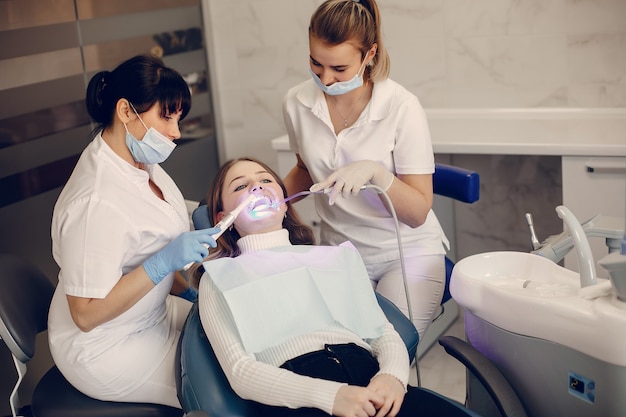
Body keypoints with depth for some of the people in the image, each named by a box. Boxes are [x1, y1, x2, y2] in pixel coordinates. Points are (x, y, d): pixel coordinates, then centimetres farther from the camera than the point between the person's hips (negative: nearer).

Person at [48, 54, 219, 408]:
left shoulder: (138, 160, -3)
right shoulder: (96, 203, -31)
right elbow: (86, 314, -27)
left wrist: (188, 292, 1)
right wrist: (164, 262, -31)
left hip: (152, 312, 8)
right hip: (106, 350, -8)